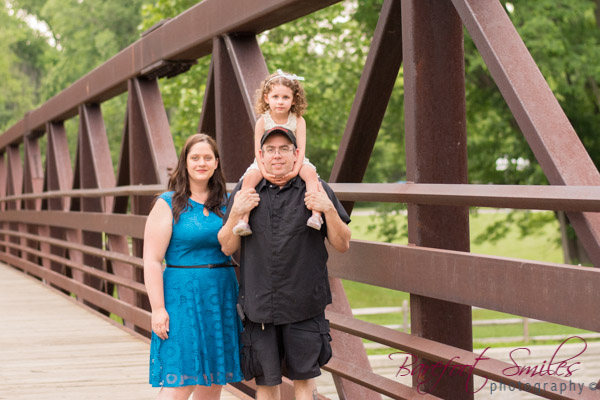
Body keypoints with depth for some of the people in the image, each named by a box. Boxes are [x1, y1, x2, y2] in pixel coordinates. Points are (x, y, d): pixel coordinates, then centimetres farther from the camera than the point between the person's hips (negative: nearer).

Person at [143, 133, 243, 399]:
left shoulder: (227, 203, 10)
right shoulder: (168, 204, -3)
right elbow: (152, 260, -8)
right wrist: (158, 308, -14)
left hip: (222, 296, 5)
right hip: (182, 296, -5)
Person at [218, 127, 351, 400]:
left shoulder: (316, 190, 4)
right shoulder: (244, 192, 8)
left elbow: (342, 245, 3)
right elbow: (227, 247, 8)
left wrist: (329, 210, -13)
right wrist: (236, 213, -8)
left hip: (304, 305, -1)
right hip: (258, 304, 1)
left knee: (304, 377, 2)